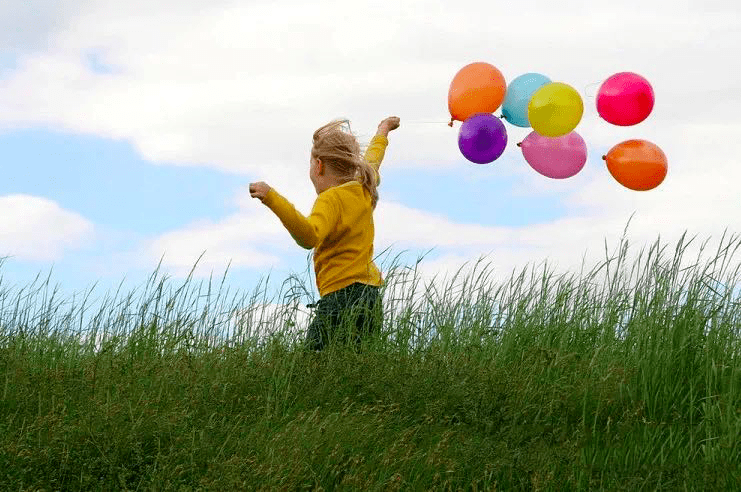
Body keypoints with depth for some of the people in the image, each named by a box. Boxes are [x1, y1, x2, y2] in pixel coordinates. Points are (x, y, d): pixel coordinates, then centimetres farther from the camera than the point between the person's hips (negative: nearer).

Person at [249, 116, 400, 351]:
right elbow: (372, 159, 39)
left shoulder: (331, 198, -9)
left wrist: (272, 199, -37)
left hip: (343, 297, -9)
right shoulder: (363, 189, 16)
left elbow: (309, 236, -29)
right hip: (371, 297, 9)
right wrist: (383, 131, 61)